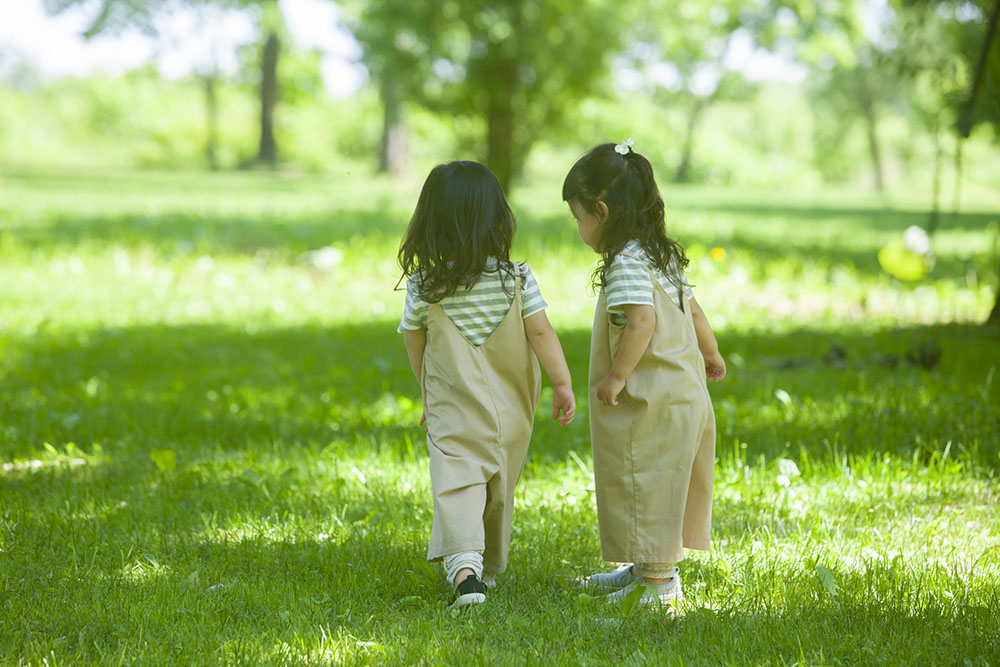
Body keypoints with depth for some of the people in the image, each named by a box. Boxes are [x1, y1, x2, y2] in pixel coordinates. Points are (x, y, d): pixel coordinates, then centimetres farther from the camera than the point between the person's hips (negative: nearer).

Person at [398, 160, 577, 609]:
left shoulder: (424, 287, -7)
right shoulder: (518, 279, -6)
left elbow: (415, 347, 4)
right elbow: (541, 333, -8)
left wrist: (429, 394, 19)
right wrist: (562, 385, 0)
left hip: (453, 412, -2)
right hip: (511, 412, 3)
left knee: (457, 485, -10)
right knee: (500, 491, 18)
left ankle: (464, 566, -31)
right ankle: (489, 569, 30)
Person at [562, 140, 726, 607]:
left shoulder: (626, 263, -18)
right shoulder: (663, 256, 12)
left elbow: (642, 322, -29)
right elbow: (692, 309, 23)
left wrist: (617, 376, -23)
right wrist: (711, 354, 36)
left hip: (651, 404, -10)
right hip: (684, 392, 10)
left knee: (644, 488, -3)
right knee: (657, 491, 18)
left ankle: (660, 584, 1)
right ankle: (644, 569, 29)